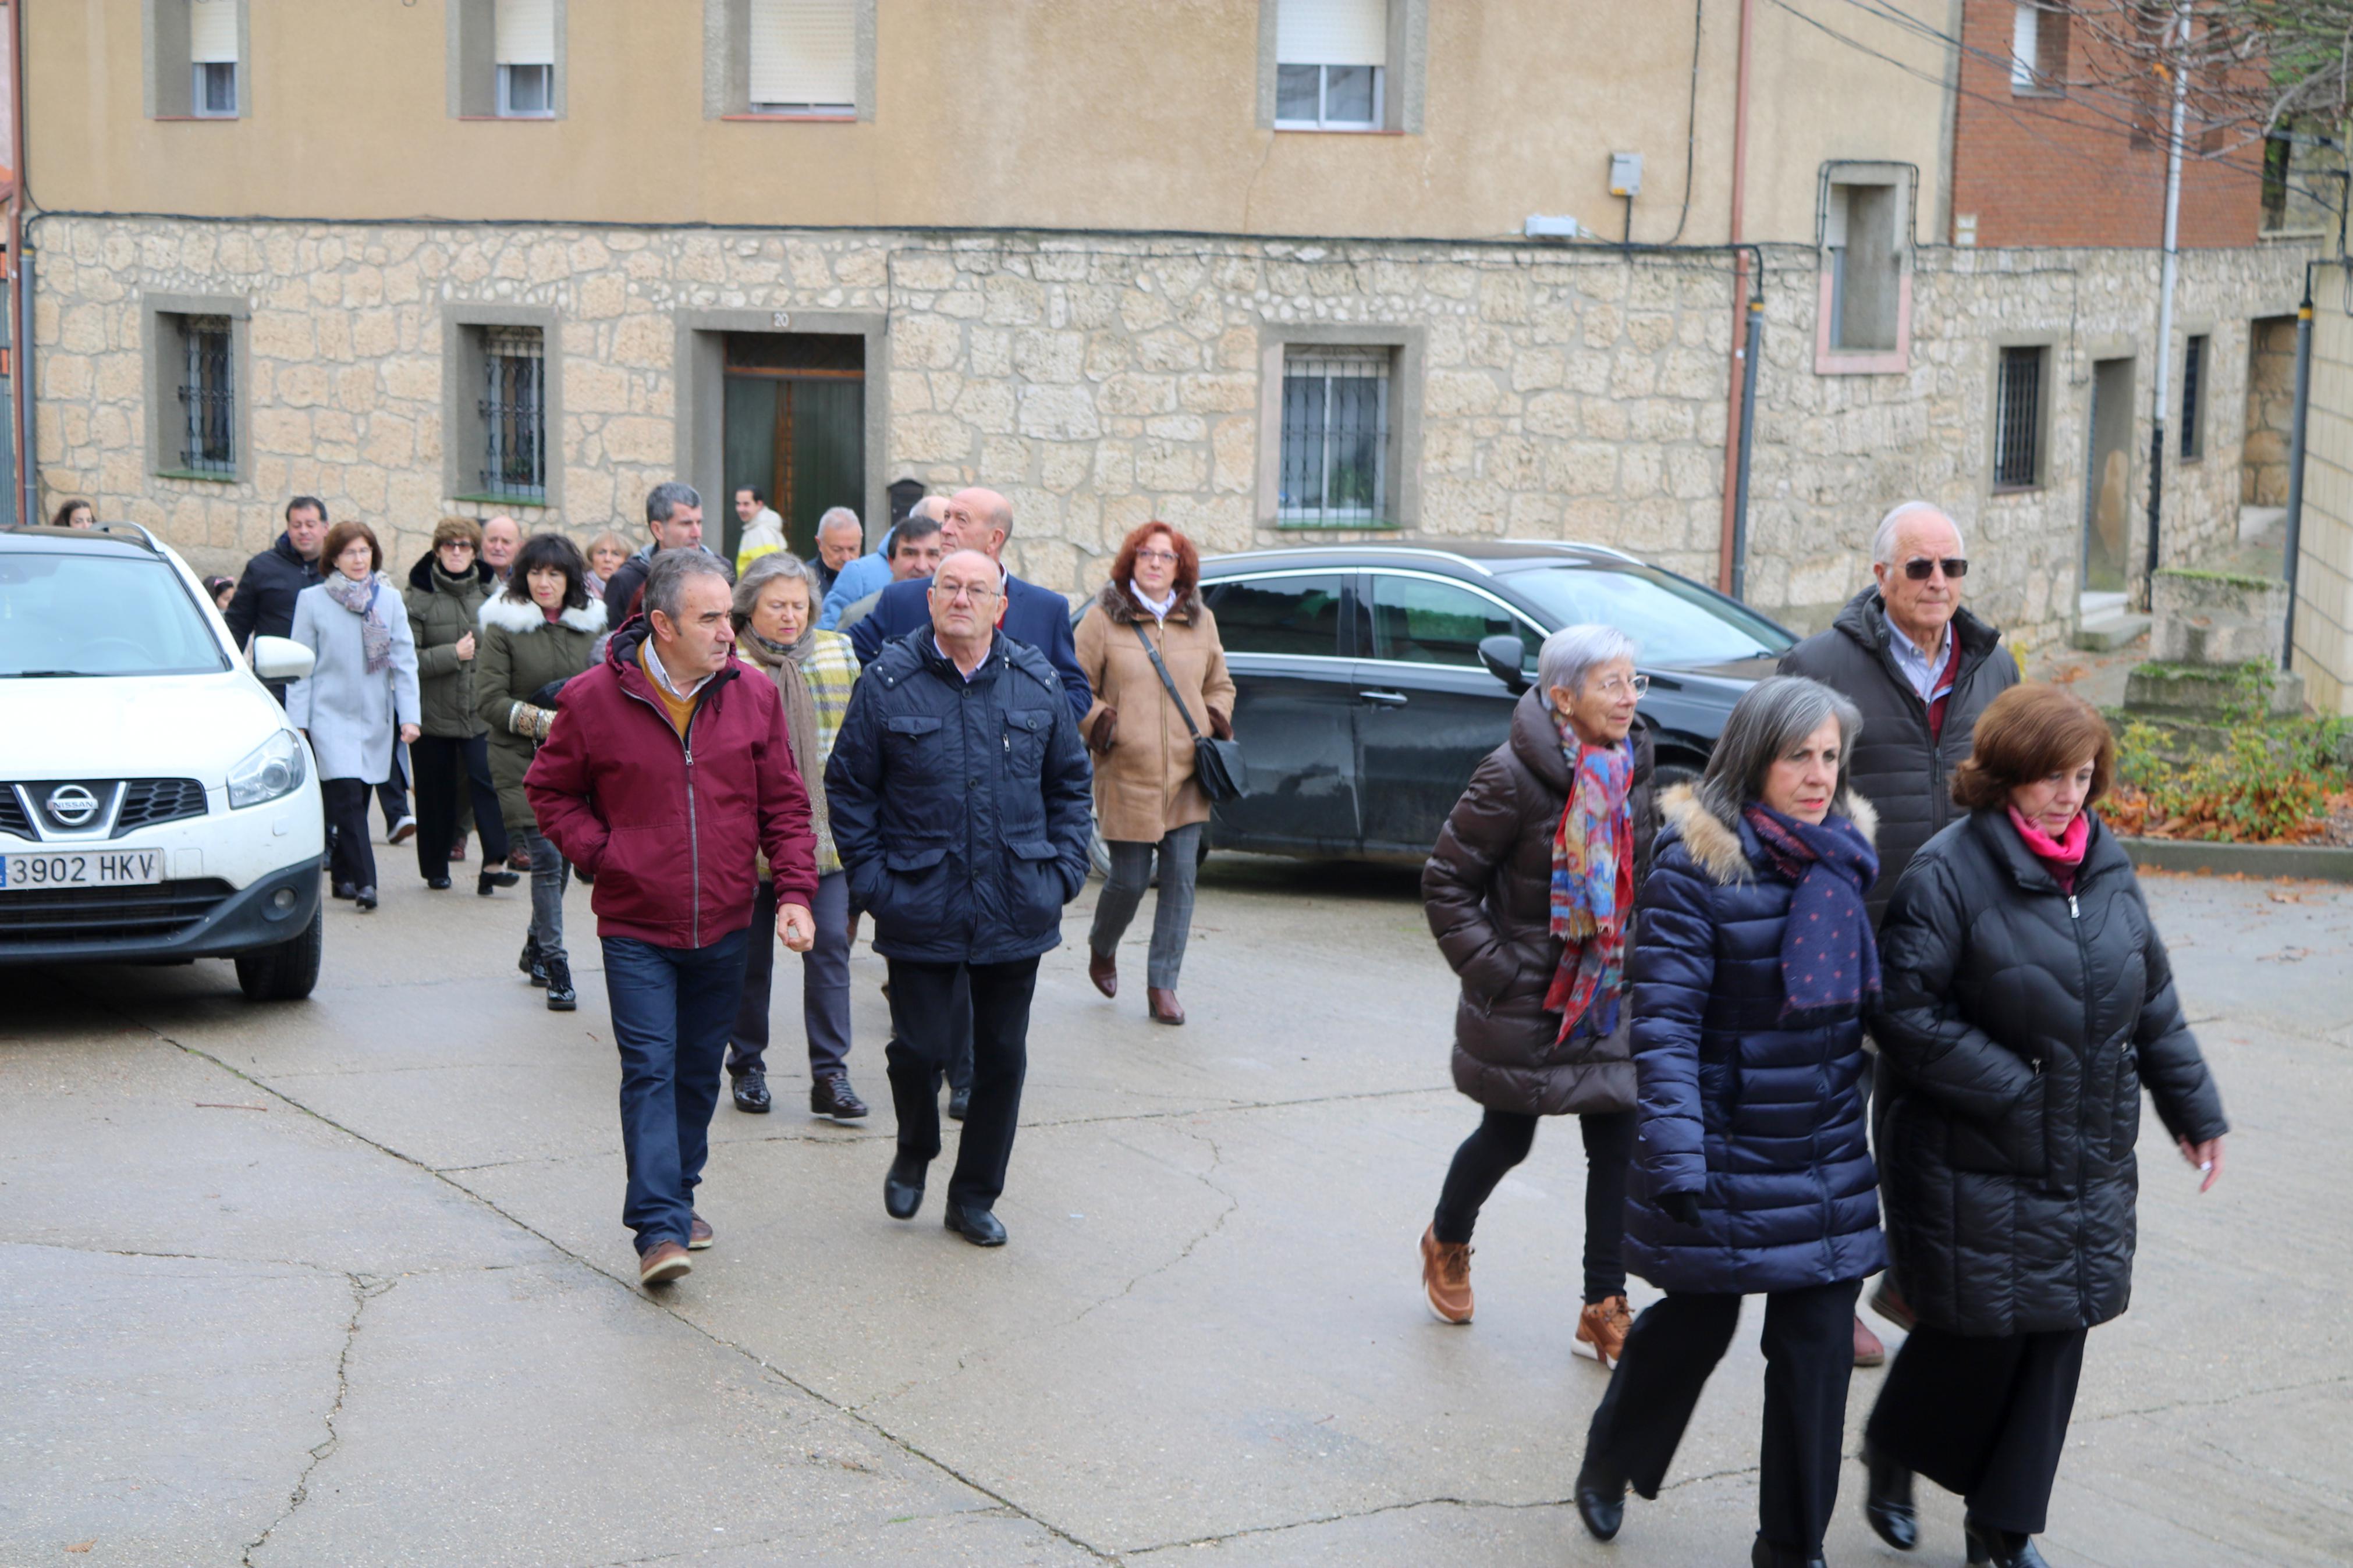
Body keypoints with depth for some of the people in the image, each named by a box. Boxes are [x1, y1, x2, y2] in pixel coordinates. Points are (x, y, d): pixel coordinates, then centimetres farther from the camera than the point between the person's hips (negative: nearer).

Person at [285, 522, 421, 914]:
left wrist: (409, 716, -3)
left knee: (358, 798, 8)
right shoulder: (312, 600, 0)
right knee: (347, 797, -14)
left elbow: (404, 661, 5)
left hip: (376, 718, 3)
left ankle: (344, 877, 21)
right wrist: (297, 720, -3)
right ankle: (363, 882, -17)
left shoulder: (390, 600, 6)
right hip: (330, 715, -3)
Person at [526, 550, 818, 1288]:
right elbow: (549, 790, 5)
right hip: (636, 929, -3)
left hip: (724, 927, 3)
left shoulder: (752, 696, 0)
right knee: (651, 1072, -9)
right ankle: (660, 1229, -11)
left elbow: (785, 804, 5)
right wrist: (599, 853, -8)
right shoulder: (594, 699, -8)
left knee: (699, 1072, 15)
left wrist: (794, 891, -5)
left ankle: (679, 1194, 32)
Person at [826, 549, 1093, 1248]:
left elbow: (1070, 781, 14)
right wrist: (871, 878, -5)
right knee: (920, 1048, -2)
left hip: (1017, 909, 3)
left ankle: (975, 1197, 23)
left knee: (1002, 1056, 8)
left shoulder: (1036, 683, 4)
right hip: (920, 911, -2)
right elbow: (849, 788, 1)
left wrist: (1065, 869, 4)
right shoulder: (889, 681, -4)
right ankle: (913, 1157, 29)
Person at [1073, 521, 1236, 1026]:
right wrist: (1097, 720, -11)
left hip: (1187, 777, 3)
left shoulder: (1200, 620, 12)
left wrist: (1217, 719, 6)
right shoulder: (1103, 618, 1)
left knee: (1181, 878, -2)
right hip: (1127, 775, -3)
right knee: (1130, 880, 0)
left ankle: (1163, 985, 6)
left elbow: (1219, 685, 24)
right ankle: (1101, 948, 32)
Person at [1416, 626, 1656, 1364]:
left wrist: (1639, 964, 9)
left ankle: (1604, 1309, 12)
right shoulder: (1513, 776, -17)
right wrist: (1492, 969, -14)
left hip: (1610, 999, 5)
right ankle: (1446, 1242, 39)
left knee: (1618, 1145, 1)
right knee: (1507, 1138, 10)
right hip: (1525, 1000, -5)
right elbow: (1447, 883, -11)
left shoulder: (1630, 770, 2)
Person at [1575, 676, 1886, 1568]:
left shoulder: (1848, 856, 5)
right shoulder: (1698, 862, -14)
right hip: (1727, 1151, -5)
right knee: (1695, 1325, 10)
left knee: (1818, 1345, 6)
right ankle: (1608, 1465, 39)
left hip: (1828, 1159, 5)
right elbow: (1664, 1019, -17)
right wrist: (1677, 1156, -24)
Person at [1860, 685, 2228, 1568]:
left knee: (2058, 1333, 7)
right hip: (1976, 1164, -6)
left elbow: (2153, 998, 17)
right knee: (1977, 1330, -1)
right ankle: (1891, 1461, 29)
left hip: (2089, 1160, 6)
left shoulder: (2107, 867, 8)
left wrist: (2193, 1107, 18)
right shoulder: (1949, 872, -15)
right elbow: (1903, 1007, -18)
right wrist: (2009, 1089, -18)